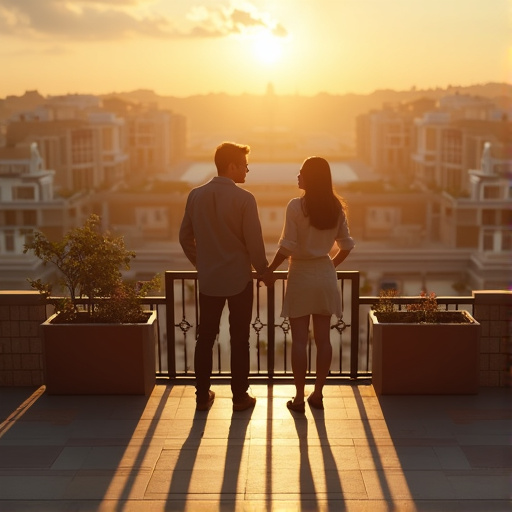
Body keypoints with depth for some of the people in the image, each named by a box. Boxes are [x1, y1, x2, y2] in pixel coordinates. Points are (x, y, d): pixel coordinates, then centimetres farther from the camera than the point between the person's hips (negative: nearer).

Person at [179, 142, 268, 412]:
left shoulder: (195, 195, -1)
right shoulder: (244, 199, -14)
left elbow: (185, 237, 7)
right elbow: (254, 243, -12)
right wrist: (263, 270, 5)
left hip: (208, 280, 4)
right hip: (239, 279, -4)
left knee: (205, 338, 13)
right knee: (239, 340, 7)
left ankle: (202, 396, 19)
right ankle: (240, 397, 16)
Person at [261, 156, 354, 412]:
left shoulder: (296, 206, -14)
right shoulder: (336, 207, 1)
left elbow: (287, 246, -16)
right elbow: (346, 245, 7)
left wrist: (269, 270, -4)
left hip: (301, 275, -5)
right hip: (326, 275, 5)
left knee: (299, 340, 2)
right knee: (323, 338, 10)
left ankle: (299, 398, 8)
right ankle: (318, 394, 18)